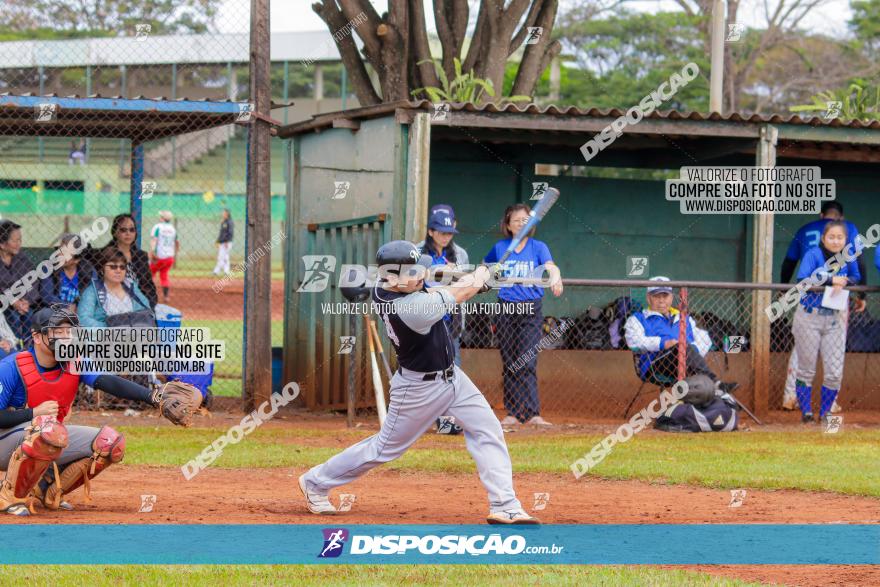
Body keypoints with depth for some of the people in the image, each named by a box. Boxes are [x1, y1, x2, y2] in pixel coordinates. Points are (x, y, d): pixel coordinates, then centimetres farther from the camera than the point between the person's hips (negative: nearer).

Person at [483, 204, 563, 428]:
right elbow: (484, 267, 26)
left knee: (527, 364, -10)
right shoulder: (500, 248, 10)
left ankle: (532, 413, -14)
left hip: (531, 311, -3)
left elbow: (551, 267, -17)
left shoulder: (538, 247, 2)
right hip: (506, 310, 3)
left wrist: (555, 279, -37)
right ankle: (513, 413, 9)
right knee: (510, 365, 4)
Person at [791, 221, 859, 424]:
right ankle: (806, 412, 19)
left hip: (835, 320, 3)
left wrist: (844, 282, -11)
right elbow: (802, 281, -24)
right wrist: (831, 280, -25)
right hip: (809, 318, -3)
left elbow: (856, 278, 11)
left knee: (835, 373, 0)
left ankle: (825, 413, 16)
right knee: (806, 371, 6)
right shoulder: (813, 255, -13)